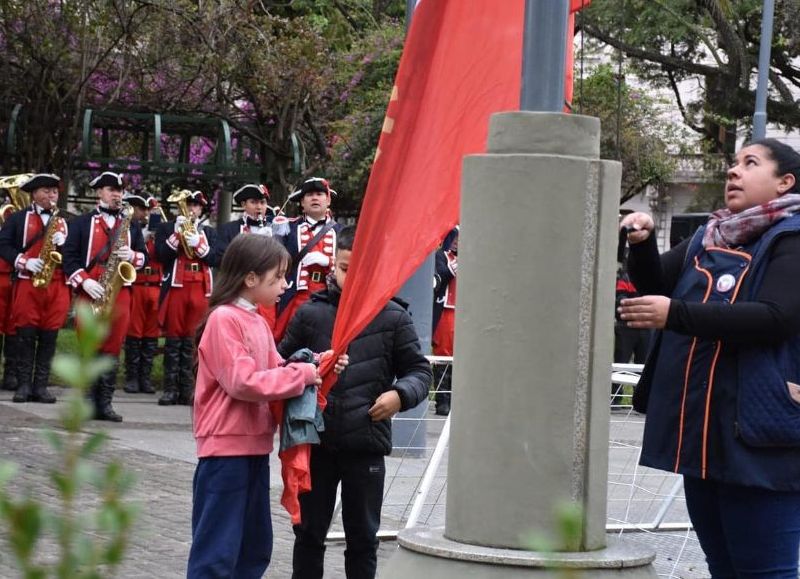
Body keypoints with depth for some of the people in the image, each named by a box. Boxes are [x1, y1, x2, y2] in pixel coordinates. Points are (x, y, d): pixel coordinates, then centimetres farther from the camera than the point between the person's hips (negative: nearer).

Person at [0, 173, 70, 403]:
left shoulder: (64, 222, 16)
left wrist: (63, 244, -8)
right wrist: (24, 261, -12)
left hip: (57, 285, 2)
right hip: (27, 283, -2)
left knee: (49, 335, 0)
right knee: (26, 334, -4)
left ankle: (41, 385, 5)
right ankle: (24, 385, 2)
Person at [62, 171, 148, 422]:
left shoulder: (132, 225, 15)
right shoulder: (81, 222, 6)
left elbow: (145, 256, 14)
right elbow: (69, 256, -1)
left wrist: (132, 256, -9)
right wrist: (85, 281, -15)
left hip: (120, 292, 3)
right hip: (91, 292, -2)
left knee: (113, 348, 1)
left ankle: (105, 402, 4)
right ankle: (87, 401, 2)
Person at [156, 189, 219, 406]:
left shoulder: (208, 233, 16)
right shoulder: (167, 228, 8)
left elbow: (215, 259, 2)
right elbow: (161, 255, -5)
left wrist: (198, 245, -13)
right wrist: (177, 234, -14)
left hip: (200, 290, 2)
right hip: (176, 287, -2)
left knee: (191, 339, 3)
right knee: (173, 338, -2)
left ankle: (186, 388, 5)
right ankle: (170, 388, 0)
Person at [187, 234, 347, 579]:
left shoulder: (258, 321, 12)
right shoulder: (223, 319, -15)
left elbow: (275, 371, 13)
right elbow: (243, 382, -22)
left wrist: (315, 367, -2)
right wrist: (302, 375, -16)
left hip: (255, 446, 9)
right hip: (227, 448, -9)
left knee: (255, 548, 15)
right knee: (217, 550, -6)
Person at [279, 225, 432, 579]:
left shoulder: (393, 318, 0)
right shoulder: (311, 313, 3)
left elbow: (419, 370, 4)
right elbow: (283, 362, 10)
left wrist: (401, 394, -15)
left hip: (366, 443, -1)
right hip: (315, 441, 1)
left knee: (363, 538, 10)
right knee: (308, 533, 11)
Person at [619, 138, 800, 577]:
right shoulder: (711, 237, 17)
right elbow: (654, 282, 23)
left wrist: (676, 314, -23)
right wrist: (642, 243, 1)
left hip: (756, 438, -8)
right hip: (701, 431, 8)